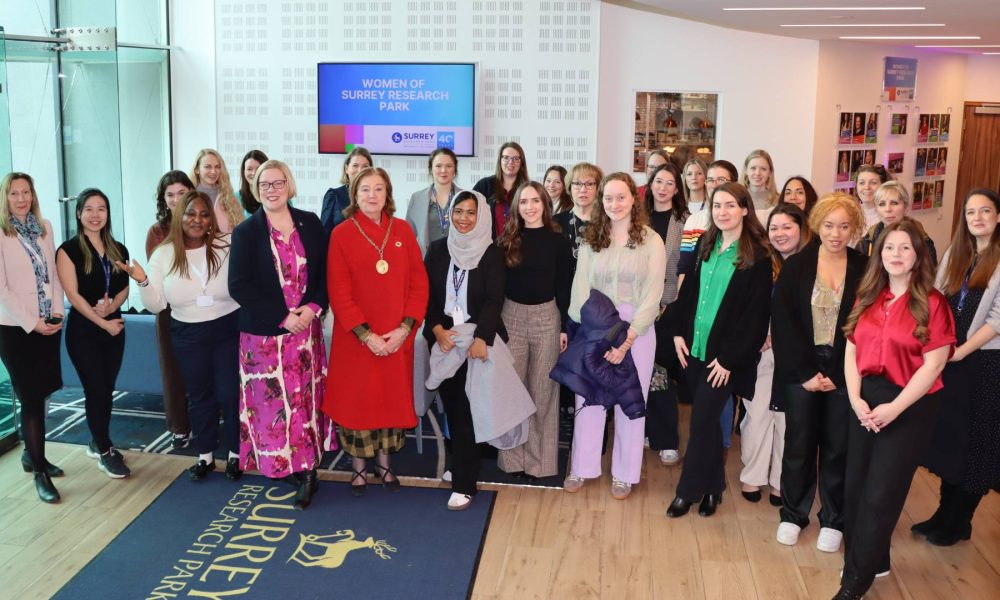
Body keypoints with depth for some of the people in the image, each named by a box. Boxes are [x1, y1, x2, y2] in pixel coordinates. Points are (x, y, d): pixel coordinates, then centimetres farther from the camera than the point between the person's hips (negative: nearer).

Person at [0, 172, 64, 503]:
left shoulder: (44, 227, 8)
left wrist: (57, 313, -1)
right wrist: (31, 322, -14)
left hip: (47, 324, 5)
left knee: (37, 394, 12)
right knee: (31, 397, -2)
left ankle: (31, 454, 29)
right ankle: (39, 473, 5)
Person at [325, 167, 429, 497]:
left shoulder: (403, 230, 2)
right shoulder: (341, 234, -5)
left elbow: (419, 283, 1)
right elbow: (338, 292, -9)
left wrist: (405, 327, -10)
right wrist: (366, 334, -15)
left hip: (398, 337, 2)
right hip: (356, 338, -2)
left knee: (393, 397, 12)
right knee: (357, 399, 7)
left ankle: (384, 461, 30)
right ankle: (359, 466, 24)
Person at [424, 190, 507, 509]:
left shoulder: (492, 253, -2)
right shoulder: (437, 250, 8)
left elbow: (494, 300, -10)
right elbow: (427, 294, 4)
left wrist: (481, 338, -24)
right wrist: (437, 329, -12)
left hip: (478, 341, -3)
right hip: (443, 340, 4)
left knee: (468, 410, -4)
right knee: (452, 407, 9)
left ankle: (464, 484, 1)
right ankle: (461, 464, 25)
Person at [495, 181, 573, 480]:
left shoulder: (558, 241, 1)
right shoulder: (506, 240, 4)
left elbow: (564, 287, 1)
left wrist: (565, 327, -2)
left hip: (546, 317, -1)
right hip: (511, 315, 1)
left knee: (542, 390, 5)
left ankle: (539, 459, 14)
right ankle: (513, 456, 14)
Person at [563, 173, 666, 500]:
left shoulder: (651, 241, -2)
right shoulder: (591, 239, 5)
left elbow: (652, 296, -7)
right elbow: (581, 289, -2)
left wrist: (626, 340, -14)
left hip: (636, 329, -2)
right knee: (588, 398, 7)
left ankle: (624, 473, 21)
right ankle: (581, 467, 22)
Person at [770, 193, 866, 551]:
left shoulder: (865, 270, -1)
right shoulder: (796, 267, -1)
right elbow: (782, 324, -4)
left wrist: (837, 374, -9)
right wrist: (805, 372, -10)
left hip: (844, 374, 0)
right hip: (800, 371, 0)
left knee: (837, 448, 8)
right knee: (799, 445, 8)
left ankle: (833, 521, 25)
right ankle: (793, 515, 24)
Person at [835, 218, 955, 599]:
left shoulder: (932, 303, -9)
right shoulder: (867, 297, 8)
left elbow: (934, 363, -13)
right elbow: (851, 350, 6)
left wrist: (895, 407, -18)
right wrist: (855, 398, -8)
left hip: (910, 407, -5)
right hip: (865, 401, 6)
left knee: (880, 495, 0)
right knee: (855, 489, 10)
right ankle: (870, 560, 30)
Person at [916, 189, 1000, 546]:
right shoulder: (955, 253, 10)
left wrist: (962, 350, -16)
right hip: (949, 359, 5)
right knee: (947, 436, 12)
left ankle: (959, 522, 19)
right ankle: (945, 513, 24)